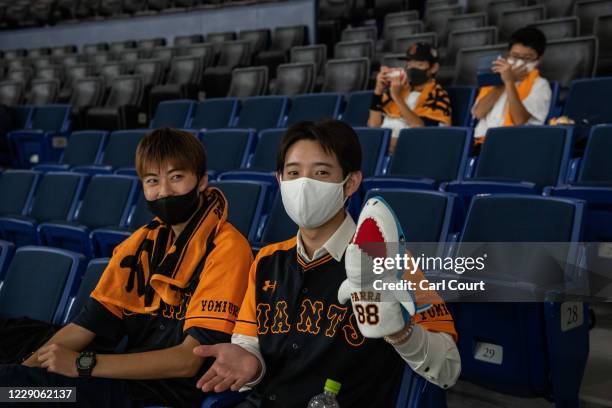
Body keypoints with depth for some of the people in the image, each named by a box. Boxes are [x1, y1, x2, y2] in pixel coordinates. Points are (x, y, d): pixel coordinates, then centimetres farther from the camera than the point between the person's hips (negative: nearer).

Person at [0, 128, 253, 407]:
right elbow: (86, 325, 8)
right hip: (128, 379, 6)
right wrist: (23, 371, -7)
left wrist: (84, 363, -19)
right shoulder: (141, 241, 10)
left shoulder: (225, 248, -11)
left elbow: (189, 360, -16)